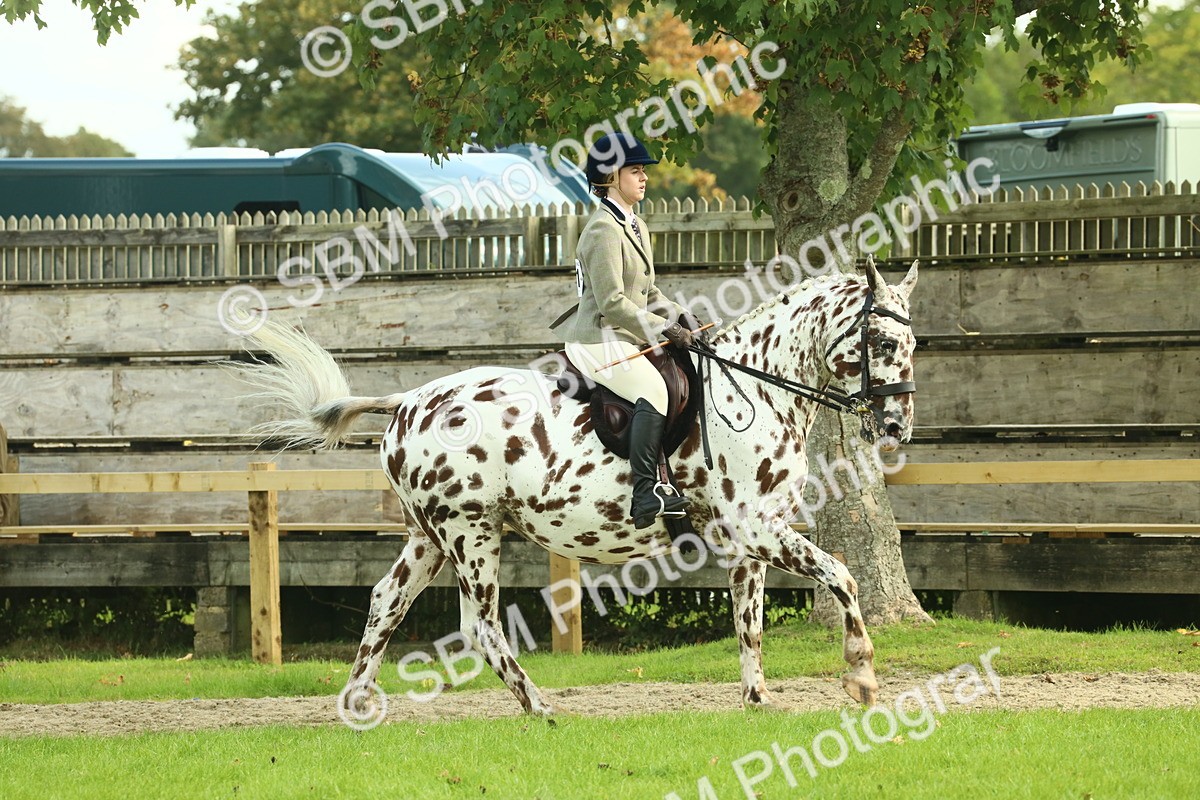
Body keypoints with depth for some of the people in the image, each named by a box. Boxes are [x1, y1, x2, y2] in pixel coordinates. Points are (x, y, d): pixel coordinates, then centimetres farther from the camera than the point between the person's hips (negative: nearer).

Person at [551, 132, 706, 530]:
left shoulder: (636, 228, 17)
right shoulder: (603, 231, -15)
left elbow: (648, 292, 23)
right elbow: (612, 304, -21)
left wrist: (679, 316, 6)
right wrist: (662, 329, -19)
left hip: (628, 340, 11)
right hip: (599, 341, -11)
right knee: (652, 389, -30)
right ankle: (646, 493, -37)